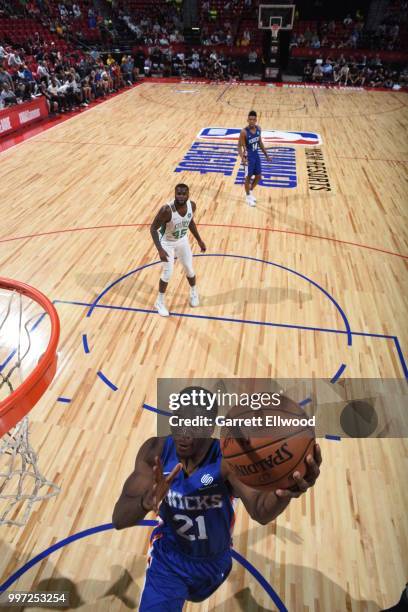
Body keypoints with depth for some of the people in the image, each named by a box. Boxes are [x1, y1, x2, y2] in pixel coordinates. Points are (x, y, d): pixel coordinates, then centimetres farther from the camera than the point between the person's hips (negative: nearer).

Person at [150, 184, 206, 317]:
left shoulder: (192, 205, -17)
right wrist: (160, 250, -34)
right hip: (167, 242, -4)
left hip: (183, 240, 5)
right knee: (167, 273, -4)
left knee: (189, 270, 14)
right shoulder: (166, 210, -34)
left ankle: (193, 292, 43)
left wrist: (199, 240, 7)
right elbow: (153, 228, -25)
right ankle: (159, 302, 18)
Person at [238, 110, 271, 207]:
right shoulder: (244, 132, -19)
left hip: (256, 155, 6)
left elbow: (260, 142, 12)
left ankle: (251, 192, 34)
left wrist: (266, 155, 14)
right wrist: (242, 158, -30)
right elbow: (239, 146, -15)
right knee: (248, 177, 3)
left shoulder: (258, 128, 0)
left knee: (258, 176, 12)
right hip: (249, 156, -6)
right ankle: (248, 197, 19)